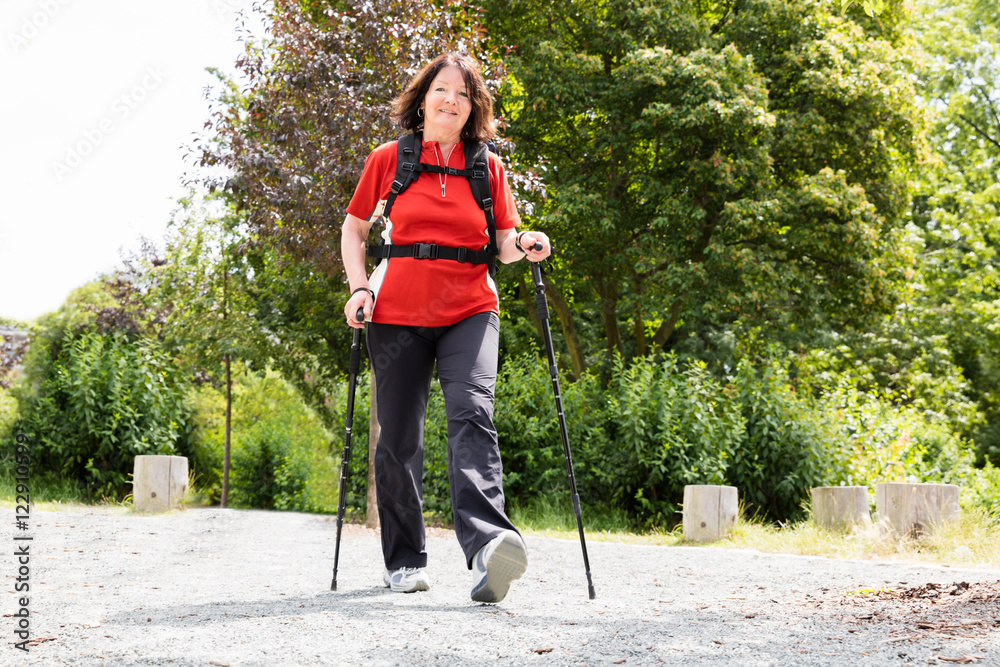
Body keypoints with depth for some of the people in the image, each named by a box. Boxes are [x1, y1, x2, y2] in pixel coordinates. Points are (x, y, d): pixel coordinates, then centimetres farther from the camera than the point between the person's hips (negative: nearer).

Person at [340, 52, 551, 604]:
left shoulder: (487, 166, 7)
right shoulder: (388, 159, 5)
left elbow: (504, 243, 10)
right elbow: (354, 228, 14)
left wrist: (524, 244, -13)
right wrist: (359, 288, -1)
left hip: (469, 313, 0)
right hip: (397, 315, 0)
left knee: (472, 414, -22)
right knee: (399, 436, 3)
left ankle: (487, 543, -38)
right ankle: (404, 560, 16)